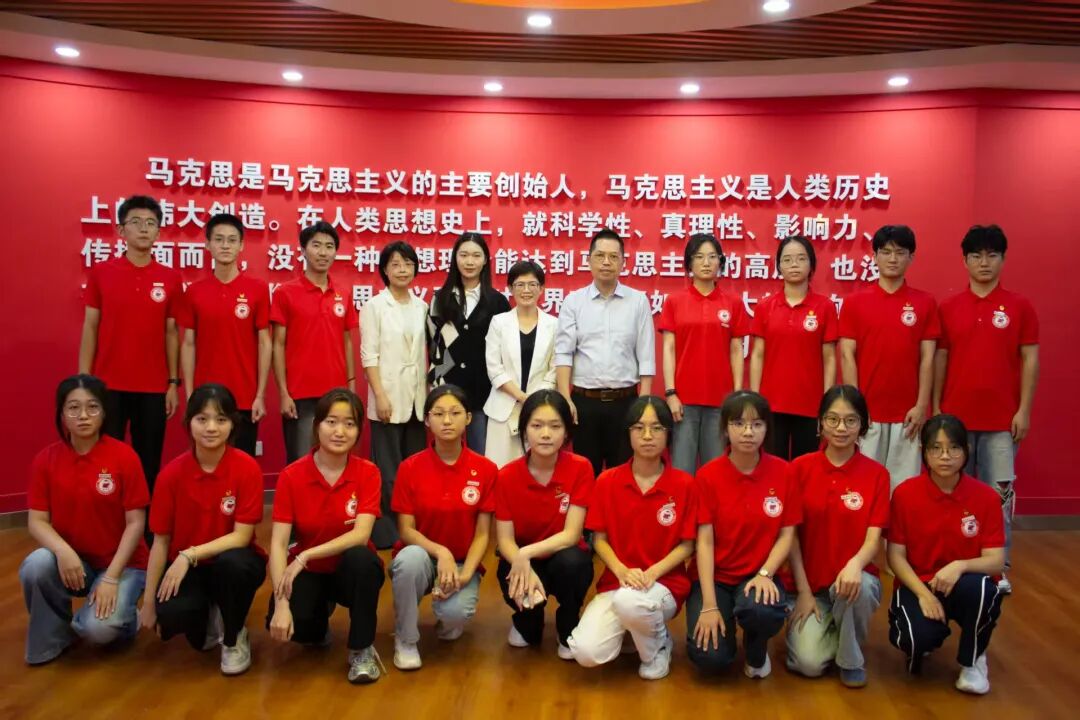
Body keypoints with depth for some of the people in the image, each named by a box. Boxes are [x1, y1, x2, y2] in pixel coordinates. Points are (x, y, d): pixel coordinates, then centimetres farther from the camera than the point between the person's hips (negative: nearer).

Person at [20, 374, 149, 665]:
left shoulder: (124, 456, -14)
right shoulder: (45, 460, -5)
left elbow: (135, 523, -13)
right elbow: (36, 521, -5)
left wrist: (111, 578, -19)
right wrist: (63, 551, -26)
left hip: (121, 563, -3)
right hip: (72, 561, 3)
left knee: (98, 628, -27)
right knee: (35, 566, -29)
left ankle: (123, 617, 12)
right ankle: (50, 639, -1)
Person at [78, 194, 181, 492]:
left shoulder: (171, 279, 3)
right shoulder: (100, 273, 1)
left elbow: (171, 333, 6)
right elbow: (90, 329, 3)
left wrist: (173, 383, 2)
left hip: (154, 387, 1)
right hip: (108, 385, -1)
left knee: (149, 463, 7)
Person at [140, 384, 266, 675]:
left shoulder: (247, 468, -17)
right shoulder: (172, 473, -10)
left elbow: (242, 536, -18)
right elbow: (161, 541, -3)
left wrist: (189, 555, -28)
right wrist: (148, 601, -4)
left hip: (232, 563, -1)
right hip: (185, 568, 1)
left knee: (232, 562, -38)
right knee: (170, 613, -31)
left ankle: (234, 638, -5)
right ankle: (207, 621, 10)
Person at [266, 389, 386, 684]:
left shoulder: (367, 472, -13)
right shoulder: (292, 476, -12)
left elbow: (360, 535, -24)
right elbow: (278, 543, -17)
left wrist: (305, 556, -31)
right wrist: (281, 602, -29)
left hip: (351, 570, -1)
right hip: (308, 572, 1)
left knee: (360, 557, -36)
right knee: (286, 622, -28)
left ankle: (361, 649, -12)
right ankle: (319, 621, 13)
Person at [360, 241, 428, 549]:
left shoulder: (422, 307, 9)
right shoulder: (374, 306, -2)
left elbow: (425, 351, 11)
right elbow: (369, 355, -7)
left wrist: (430, 390, 6)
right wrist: (380, 396, -14)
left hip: (417, 396, 4)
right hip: (389, 396, -4)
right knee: (388, 469, 0)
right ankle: (386, 533, 9)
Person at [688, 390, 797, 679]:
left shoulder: (782, 471, -5)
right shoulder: (708, 475, -9)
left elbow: (787, 534, -2)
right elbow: (704, 542, -12)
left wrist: (765, 574, -20)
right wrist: (709, 605, -18)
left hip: (758, 575, 1)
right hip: (715, 576, -1)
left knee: (764, 612, -35)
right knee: (709, 658, -21)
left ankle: (757, 650, 4)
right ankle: (727, 618, 16)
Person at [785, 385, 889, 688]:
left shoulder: (876, 473, -3)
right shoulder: (800, 468, -3)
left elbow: (873, 538, -10)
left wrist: (855, 565, -33)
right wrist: (803, 591, -10)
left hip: (852, 577, 0)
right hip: (807, 582, 0)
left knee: (857, 587, -37)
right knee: (809, 663, -21)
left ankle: (851, 660, -6)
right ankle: (826, 627, 16)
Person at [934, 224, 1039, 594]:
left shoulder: (1020, 307, 1)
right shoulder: (948, 307, 4)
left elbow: (1030, 360, 1)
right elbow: (939, 359, 5)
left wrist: (1024, 410, -5)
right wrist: (935, 408, 1)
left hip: (1002, 419, -1)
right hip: (956, 417, 1)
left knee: (999, 492, 2)